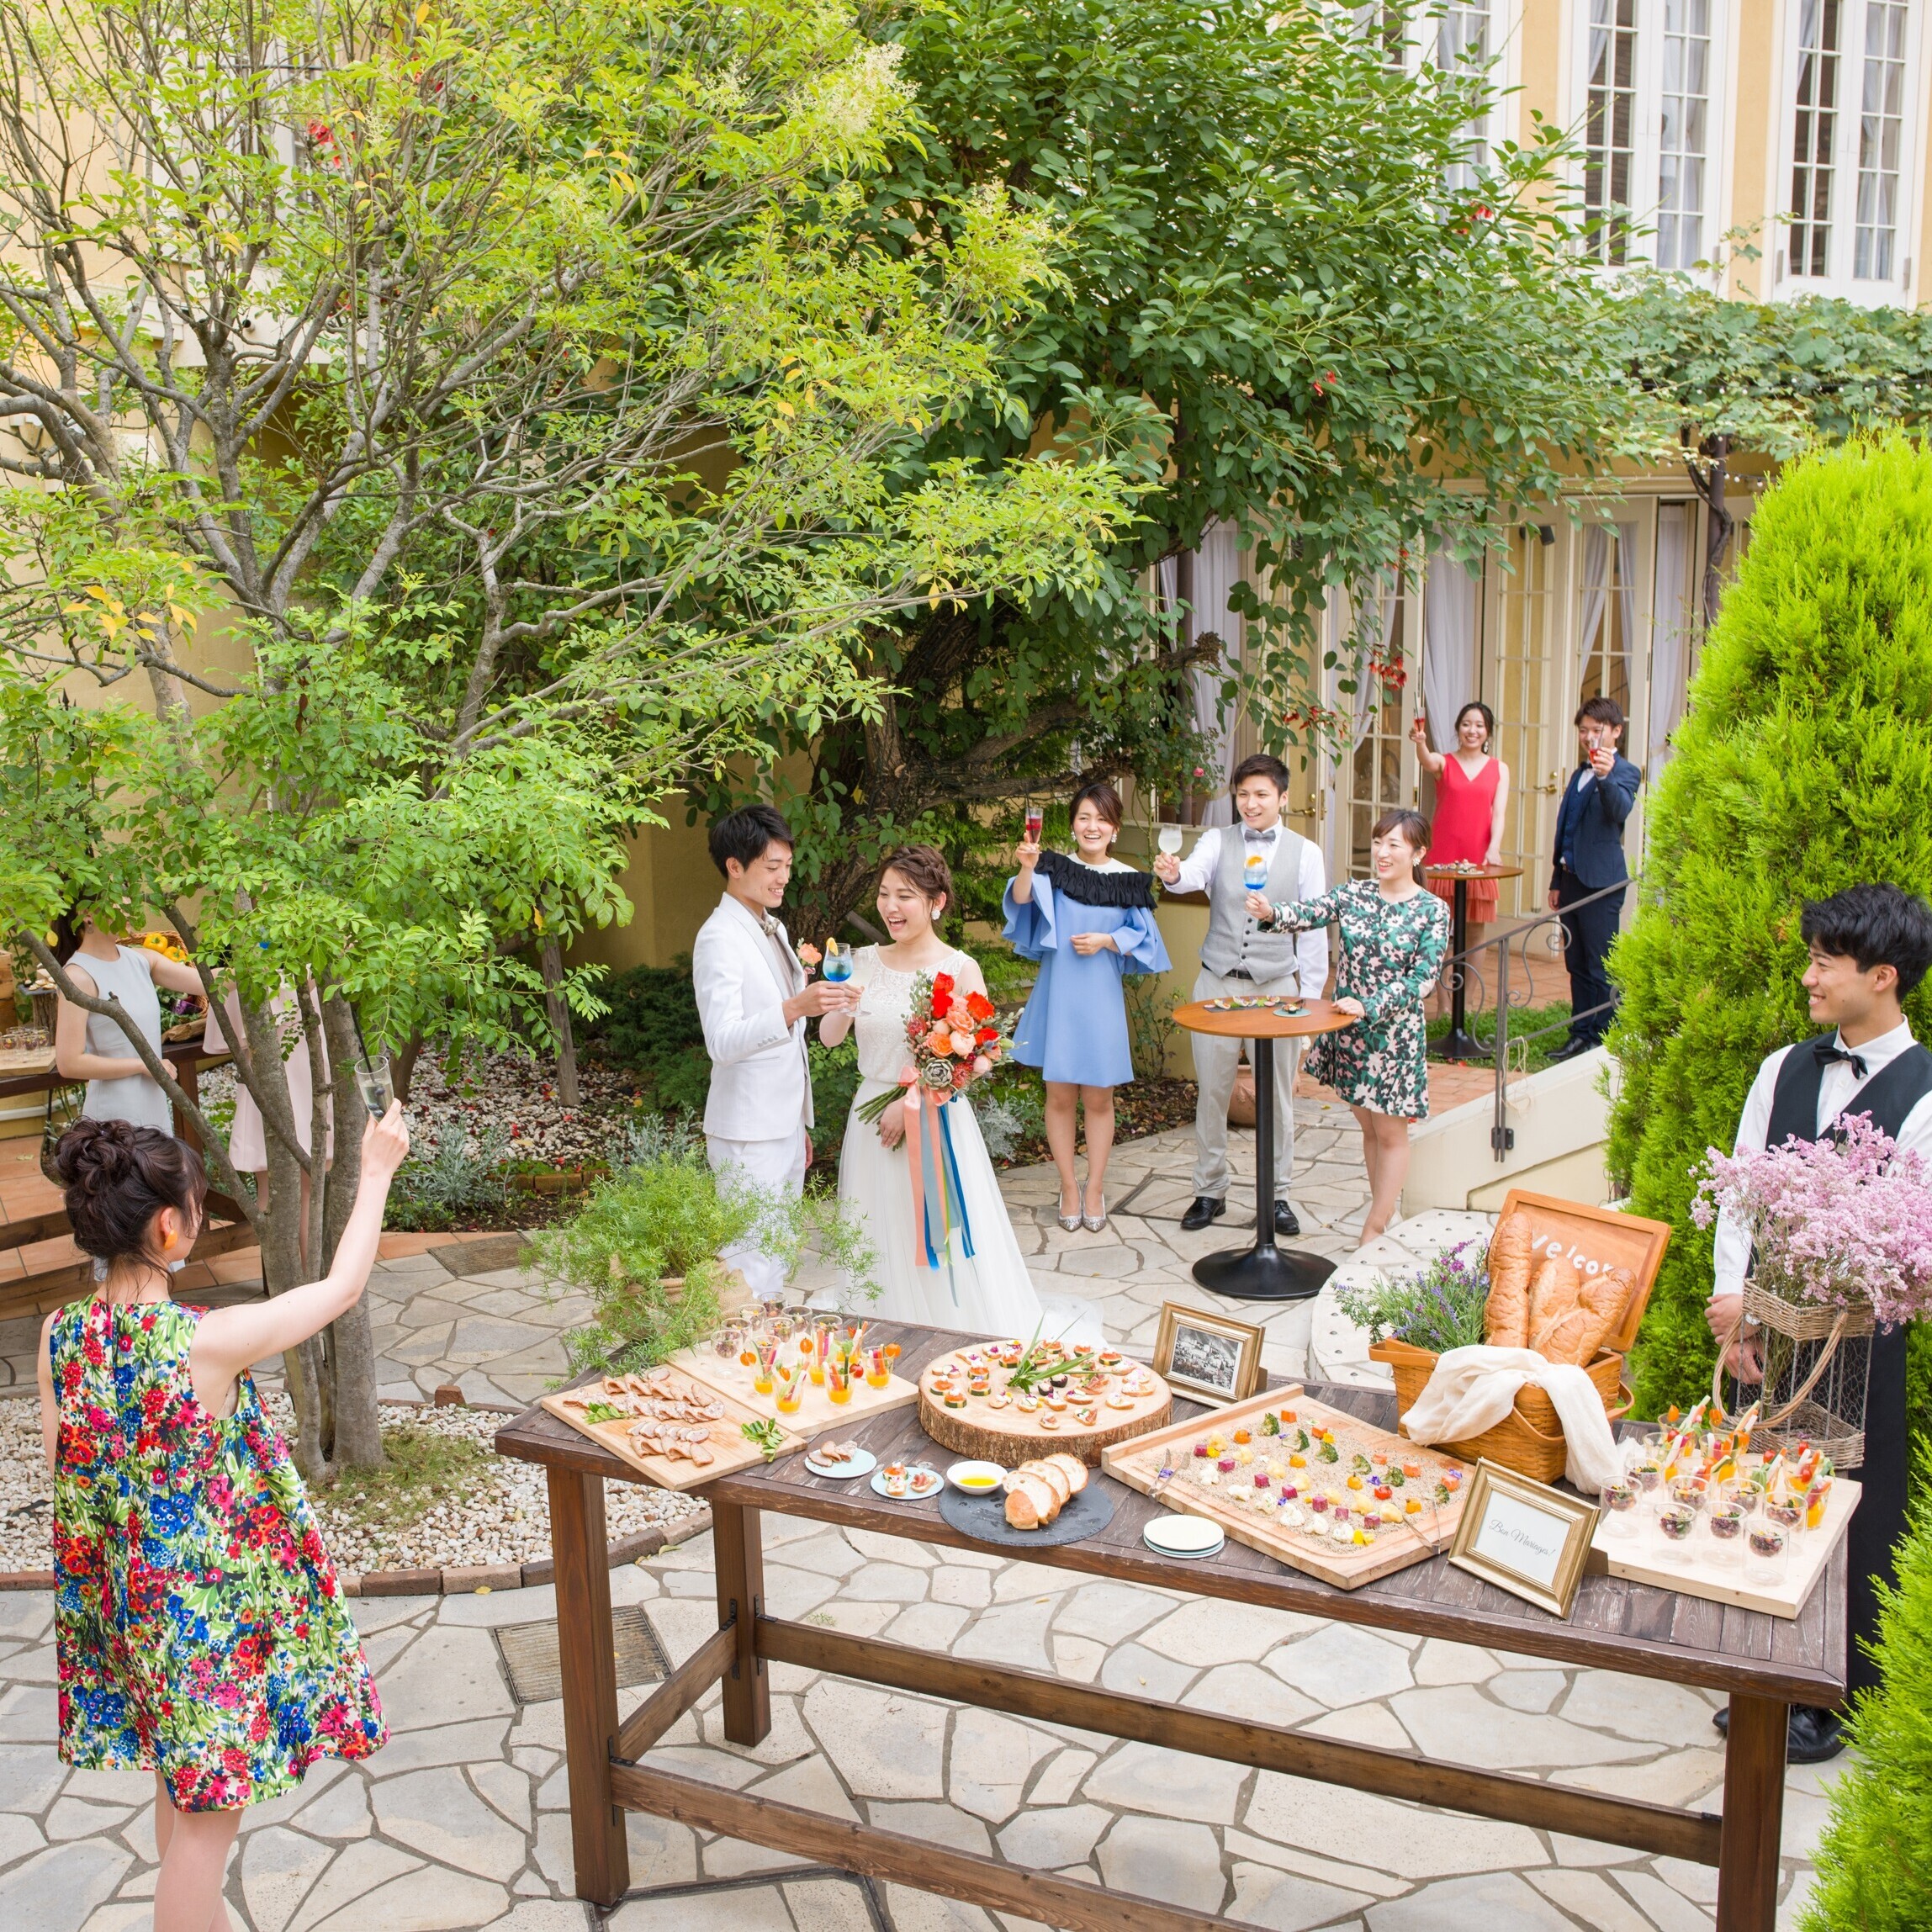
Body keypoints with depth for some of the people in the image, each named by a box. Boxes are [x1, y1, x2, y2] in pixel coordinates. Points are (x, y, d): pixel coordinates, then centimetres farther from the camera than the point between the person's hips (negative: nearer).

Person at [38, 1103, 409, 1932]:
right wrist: (376, 1172, -4)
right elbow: (342, 1286, -15)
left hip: (122, 1600, 7)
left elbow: (61, 1467, 1)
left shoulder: (59, 1335, -9)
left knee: (182, 1787, 26)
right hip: (210, 1606, -7)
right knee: (210, 1813, 9)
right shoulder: (210, 1342, -27)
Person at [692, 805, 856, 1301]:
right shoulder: (720, 938, -14)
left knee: (777, 1263, 14)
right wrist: (794, 1008, -40)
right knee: (751, 1270, -8)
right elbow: (723, 1042, -26)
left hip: (785, 1126, 9)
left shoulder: (773, 928, 14)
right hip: (748, 1135, -9)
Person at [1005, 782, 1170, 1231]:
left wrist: (1106, 941, -13)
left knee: (1098, 1098, 8)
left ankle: (1095, 1187, 21)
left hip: (1101, 997, 1)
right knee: (1060, 1096, 7)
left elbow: (1141, 937, 5)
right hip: (1058, 995, -1)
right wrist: (1026, 869, -40)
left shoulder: (1128, 880, 2)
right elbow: (1022, 899, -21)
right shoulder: (1054, 868, -3)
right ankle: (1069, 1186, 20)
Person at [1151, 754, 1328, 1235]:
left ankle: (1276, 1194, 22)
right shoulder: (1218, 842, 2)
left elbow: (1314, 928, 2)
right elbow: (1195, 874, -20)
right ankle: (1210, 1190, 23)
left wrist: (1310, 995, -1)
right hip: (1218, 984, 1)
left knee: (1278, 1096, 7)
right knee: (1212, 1092, 8)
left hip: (1278, 987, 0)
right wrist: (1173, 874, -44)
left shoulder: (1305, 852, 1)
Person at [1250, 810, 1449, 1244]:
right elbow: (1308, 914, -15)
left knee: (1390, 1133, 6)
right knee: (1368, 1127, 16)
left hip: (1394, 1034, -4)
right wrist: (1271, 914, -36)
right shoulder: (1353, 893, 1)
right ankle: (1389, 1214, 31)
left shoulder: (1432, 911, -9)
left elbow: (1422, 978, -16)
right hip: (1349, 1028, 5)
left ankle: (1374, 1231, 13)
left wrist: (1369, 1007, -25)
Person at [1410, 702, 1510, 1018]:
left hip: (1480, 860, 2)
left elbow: (1499, 813, 0)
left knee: (1475, 932, 6)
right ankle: (1443, 1006, 4)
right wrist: (1420, 742, -44)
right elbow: (1427, 761, -20)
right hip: (1442, 858, -2)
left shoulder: (1499, 769, 9)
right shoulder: (1444, 762, 3)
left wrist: (1494, 848, -18)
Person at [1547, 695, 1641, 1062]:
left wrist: (1606, 777, -46)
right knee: (1578, 965, 13)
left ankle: (1606, 1040, 1)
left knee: (1602, 968, -5)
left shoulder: (1623, 772, -6)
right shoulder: (1579, 774, 19)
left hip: (1601, 881, -8)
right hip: (1572, 879, 8)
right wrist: (1557, 880, 20)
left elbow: (1620, 810, -28)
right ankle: (1581, 1034, 20)